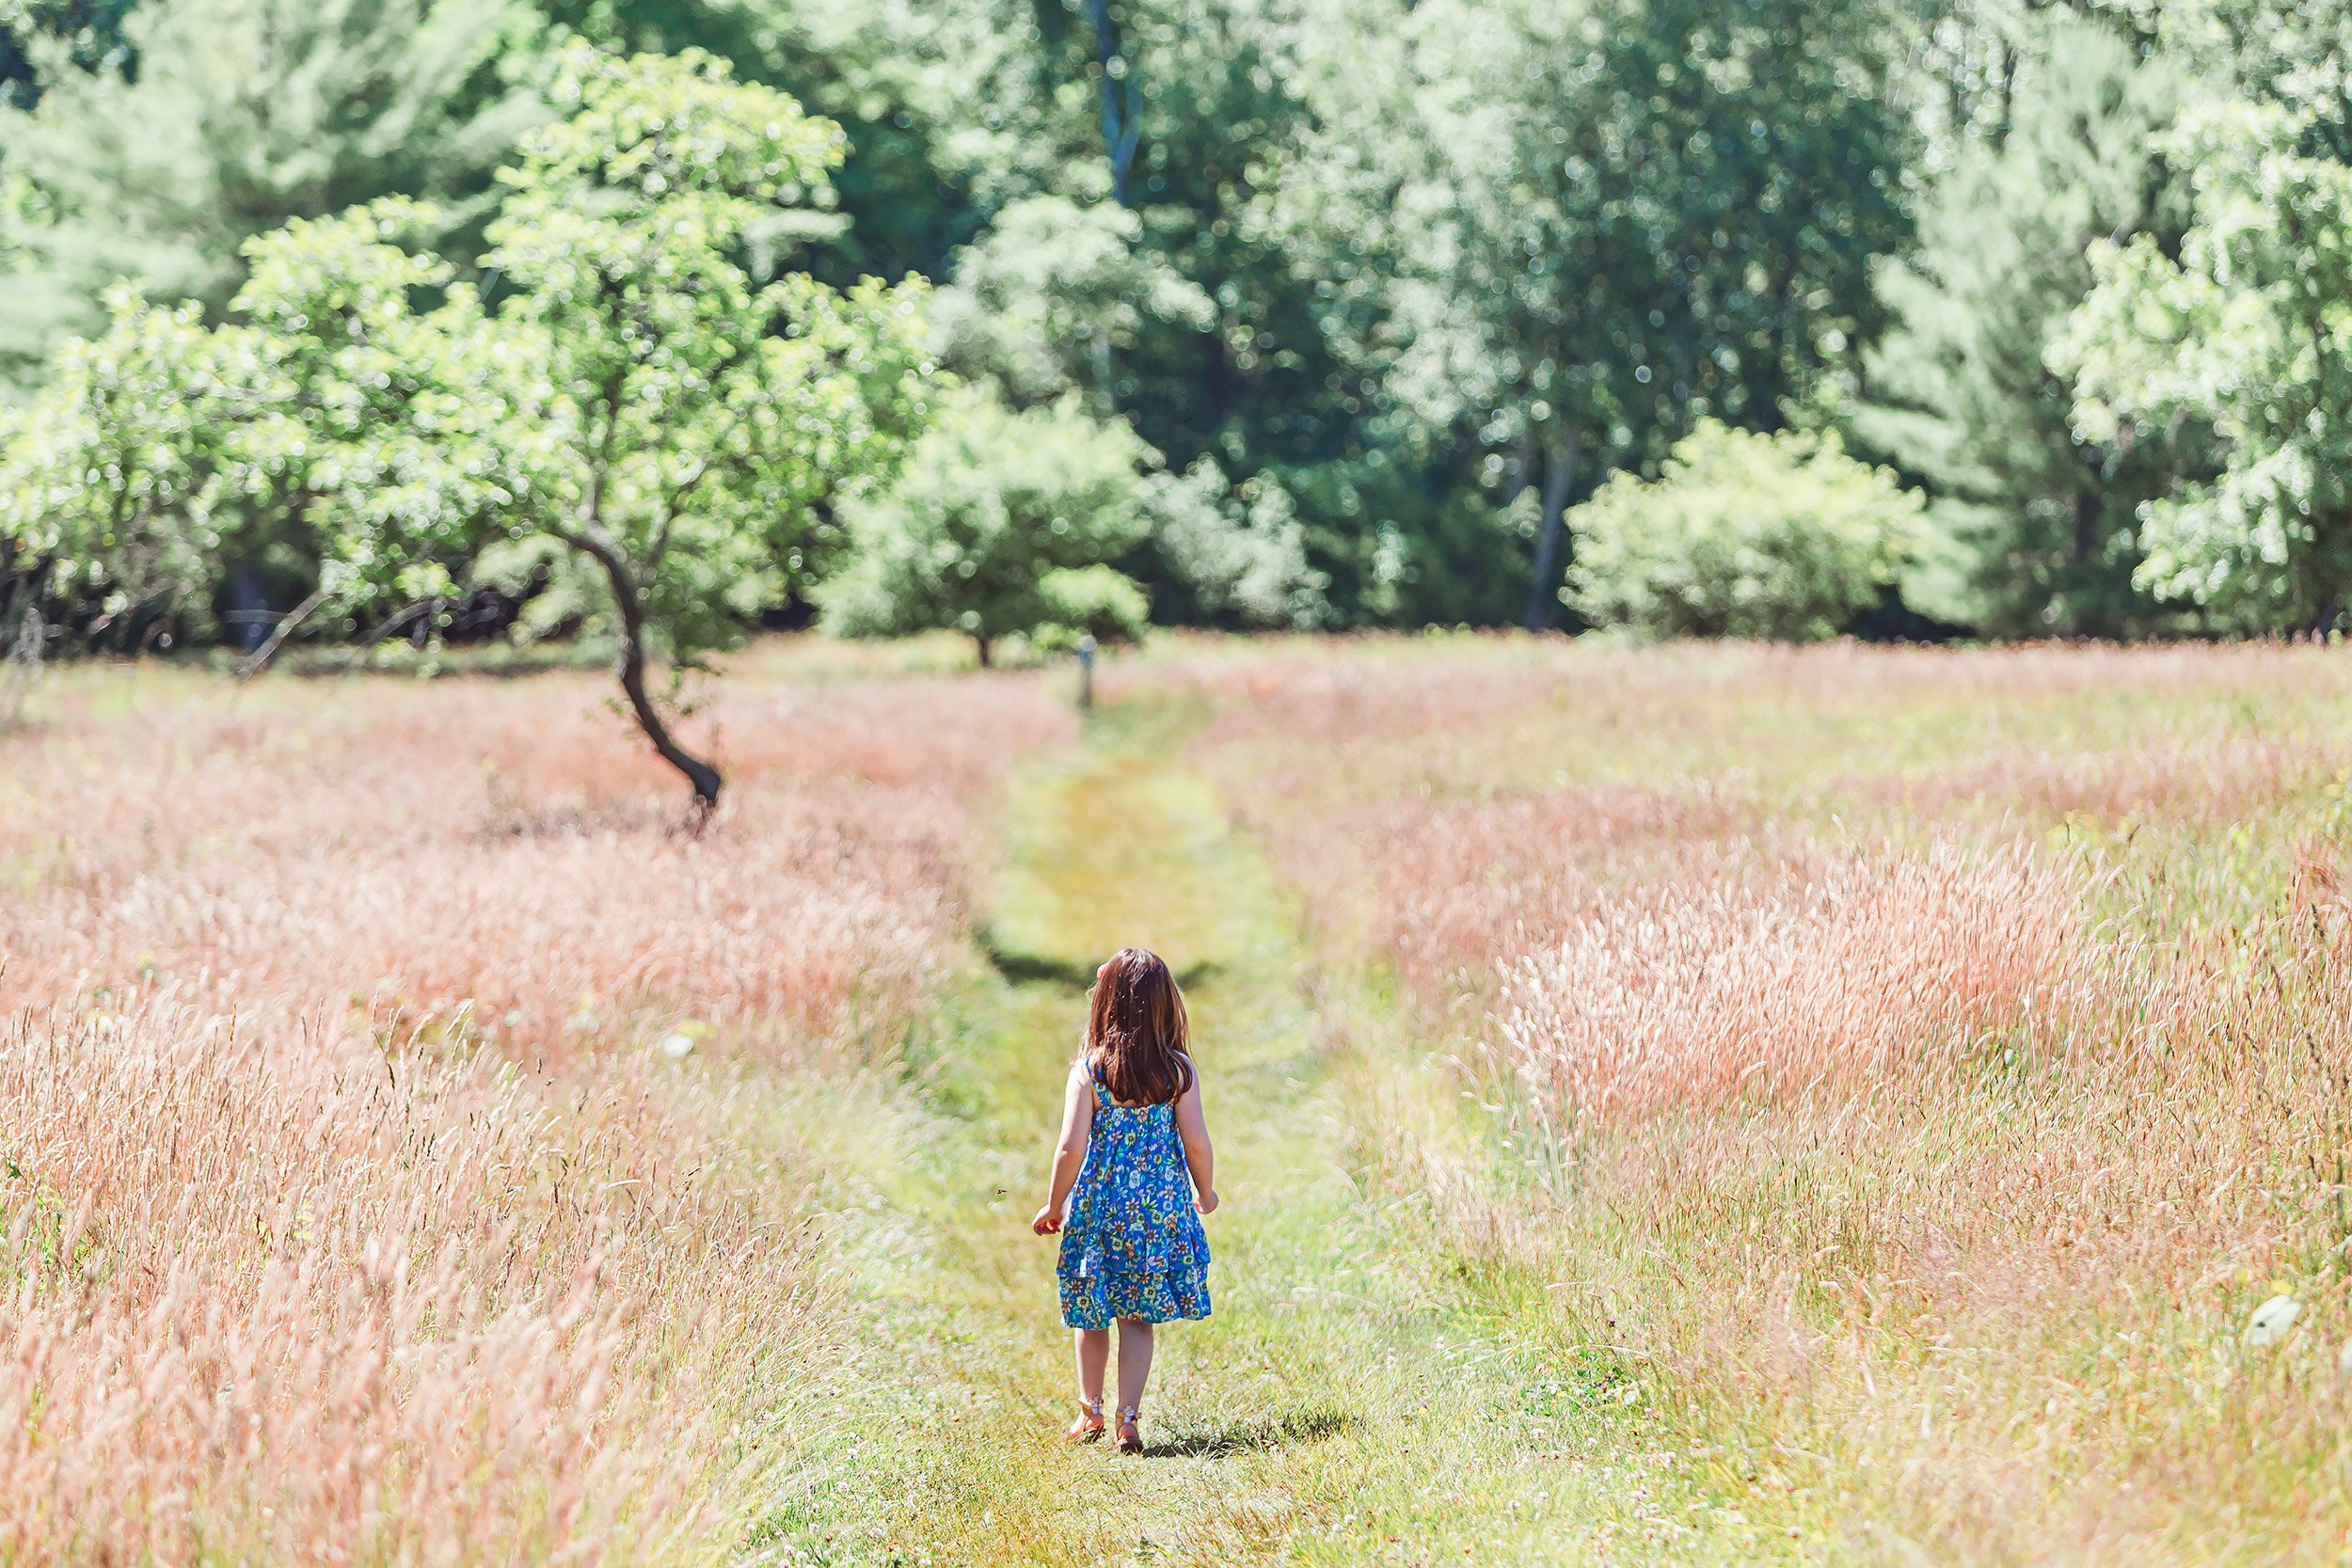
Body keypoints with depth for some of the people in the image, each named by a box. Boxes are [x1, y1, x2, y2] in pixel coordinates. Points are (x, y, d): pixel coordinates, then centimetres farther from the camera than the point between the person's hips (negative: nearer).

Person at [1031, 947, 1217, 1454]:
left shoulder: (1089, 1069, -11)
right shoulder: (1179, 1069, -7)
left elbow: (1071, 1147, -14)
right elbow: (1196, 1142, -7)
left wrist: (1054, 1206, 1)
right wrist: (1206, 1194, 12)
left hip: (1097, 1207, -1)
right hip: (1160, 1210, 1)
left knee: (1091, 1316, 17)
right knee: (1138, 1319, 11)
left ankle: (1090, 1413, 28)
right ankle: (1129, 1417, 1)